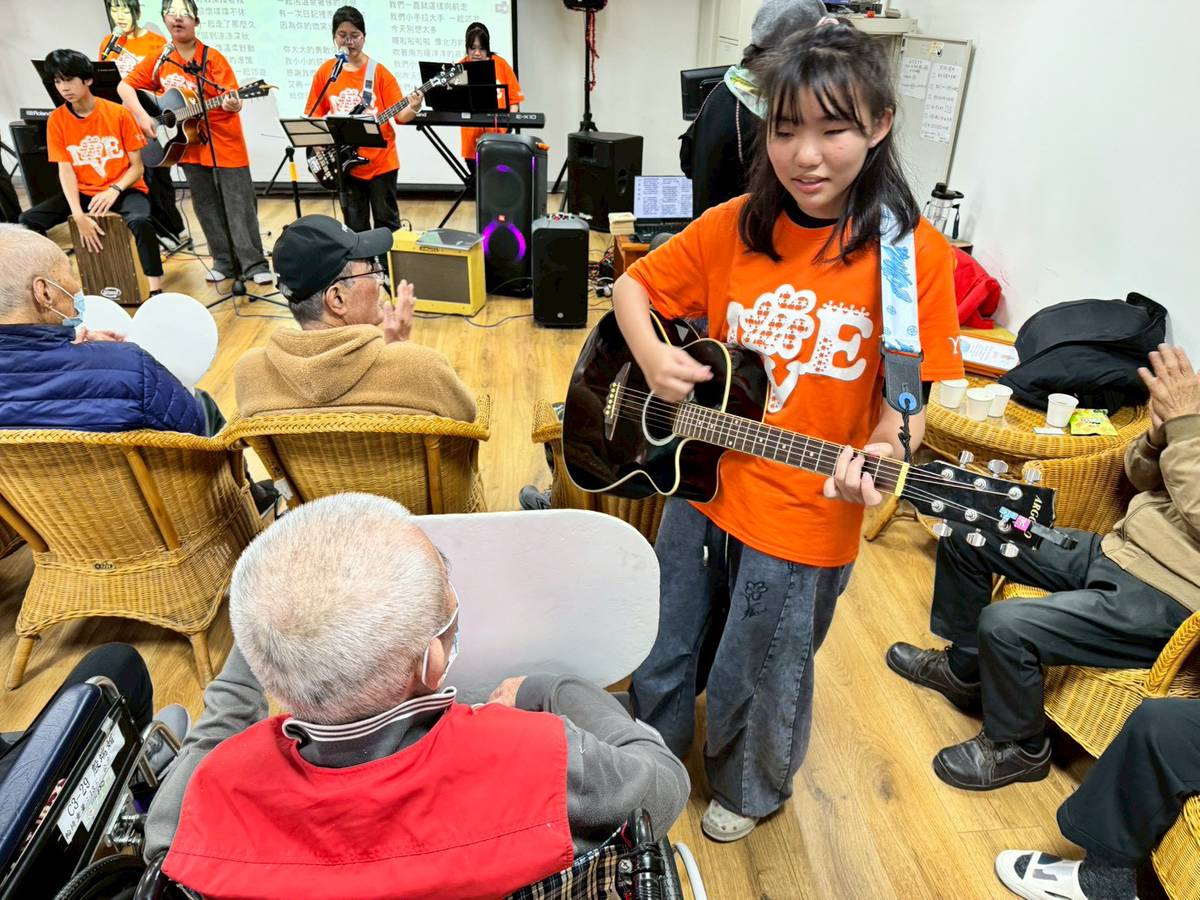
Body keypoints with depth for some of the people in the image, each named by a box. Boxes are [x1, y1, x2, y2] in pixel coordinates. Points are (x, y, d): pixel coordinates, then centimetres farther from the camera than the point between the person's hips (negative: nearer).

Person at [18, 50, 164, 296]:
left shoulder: (118, 113, -8)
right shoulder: (56, 120, -2)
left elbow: (137, 167, -6)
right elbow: (65, 171, -7)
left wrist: (115, 190, -25)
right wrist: (79, 216, -22)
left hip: (123, 190, -4)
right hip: (83, 193, 4)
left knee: (139, 221, -38)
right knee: (28, 221, -13)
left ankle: (156, 291, -33)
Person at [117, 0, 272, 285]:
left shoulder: (212, 58, -8)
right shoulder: (159, 61, 5)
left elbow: (232, 101, -14)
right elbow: (125, 86, 10)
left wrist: (233, 104, -37)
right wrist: (142, 116, -4)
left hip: (224, 142, -5)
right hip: (188, 143, 5)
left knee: (240, 205, -6)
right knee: (206, 206, 10)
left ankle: (254, 264, -1)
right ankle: (224, 260, 19)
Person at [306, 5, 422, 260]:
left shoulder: (379, 72, -2)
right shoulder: (325, 72, 5)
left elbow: (399, 114, -5)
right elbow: (314, 116, 8)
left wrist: (413, 109, -26)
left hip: (380, 160, -2)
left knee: (386, 222, 5)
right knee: (356, 226, 9)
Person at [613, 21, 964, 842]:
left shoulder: (915, 254, -14)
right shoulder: (734, 227, -5)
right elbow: (635, 286, 5)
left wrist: (879, 456, -31)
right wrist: (653, 356, -14)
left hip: (805, 520, -3)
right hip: (700, 486, 4)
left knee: (755, 683, 19)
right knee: (663, 657, 23)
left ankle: (750, 791, 52)